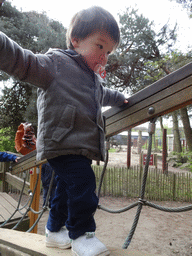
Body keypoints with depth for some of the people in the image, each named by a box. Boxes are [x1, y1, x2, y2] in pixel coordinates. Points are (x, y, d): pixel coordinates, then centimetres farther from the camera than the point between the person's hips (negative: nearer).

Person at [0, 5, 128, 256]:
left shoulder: (94, 80, 21)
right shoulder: (56, 63, -7)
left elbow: (104, 95, 42)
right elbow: (21, 61, -20)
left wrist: (121, 99, 57)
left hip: (82, 148, 9)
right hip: (62, 144, -9)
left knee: (67, 187, 16)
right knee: (82, 183, -16)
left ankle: (55, 229, 35)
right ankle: (81, 234, 5)